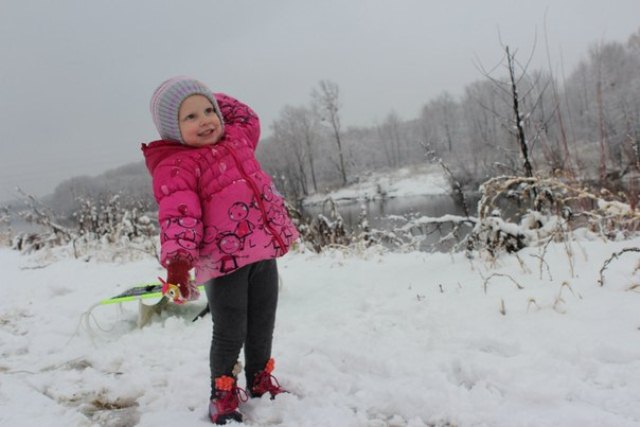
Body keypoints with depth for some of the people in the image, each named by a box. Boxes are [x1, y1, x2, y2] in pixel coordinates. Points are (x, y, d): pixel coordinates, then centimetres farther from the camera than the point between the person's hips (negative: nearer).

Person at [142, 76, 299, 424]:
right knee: (230, 335, 0)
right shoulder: (174, 167, -11)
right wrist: (177, 260, -36)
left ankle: (260, 381, 39)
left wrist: (213, 100, 19)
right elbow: (178, 216, -22)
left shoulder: (236, 139, 12)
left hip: (263, 252, 7)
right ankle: (223, 393, 24)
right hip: (226, 262, -7)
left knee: (263, 328, 18)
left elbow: (247, 118, 31)